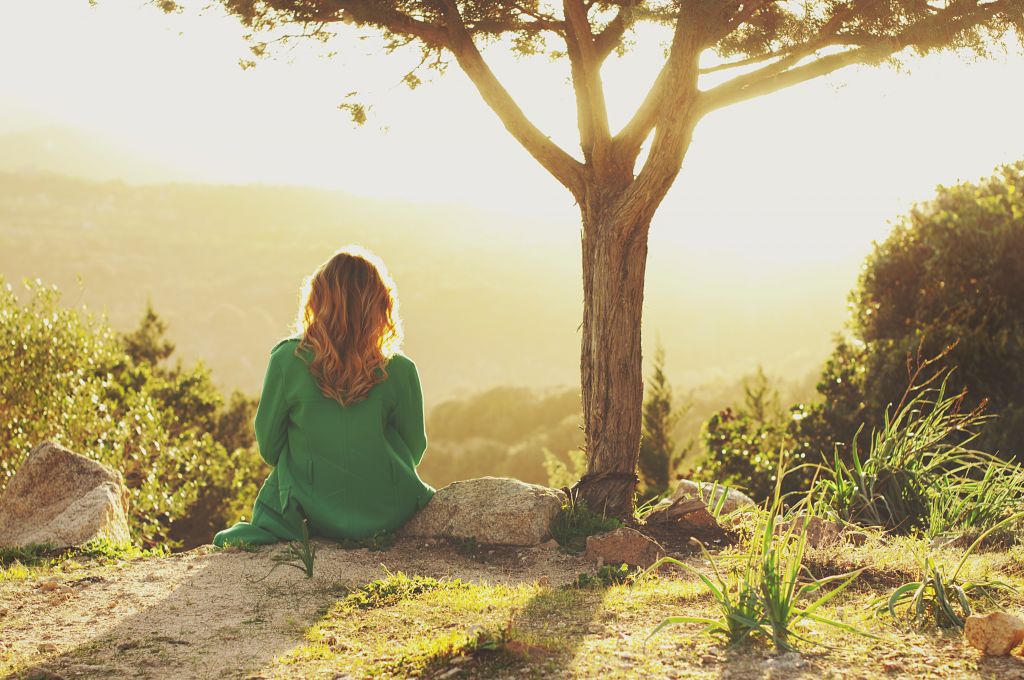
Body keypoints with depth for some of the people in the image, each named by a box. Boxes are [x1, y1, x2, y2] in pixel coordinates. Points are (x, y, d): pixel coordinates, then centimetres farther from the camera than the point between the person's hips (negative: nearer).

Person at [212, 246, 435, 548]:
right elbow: (414, 450, 1)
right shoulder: (400, 370, -11)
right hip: (389, 517, 0)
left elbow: (268, 446, -2)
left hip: (315, 515, 0)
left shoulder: (288, 359, -13)